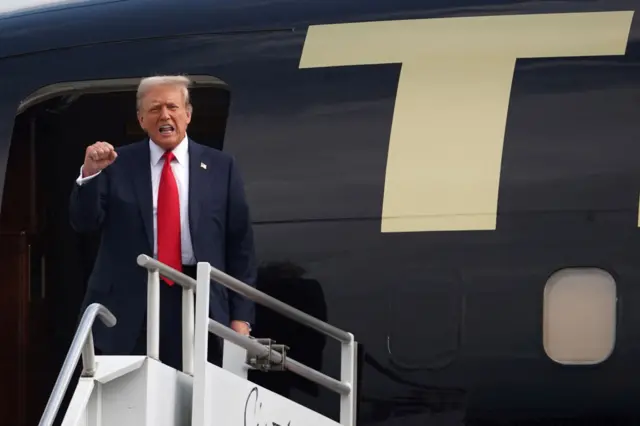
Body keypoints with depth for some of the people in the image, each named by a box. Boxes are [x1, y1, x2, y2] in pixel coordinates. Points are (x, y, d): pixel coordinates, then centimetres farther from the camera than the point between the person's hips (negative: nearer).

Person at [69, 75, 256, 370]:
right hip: (130, 303, -1)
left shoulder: (220, 167, 7)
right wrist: (89, 173, -18)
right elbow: (84, 223, 0)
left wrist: (241, 316, 1)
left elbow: (240, 243, 7)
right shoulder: (118, 164, 6)